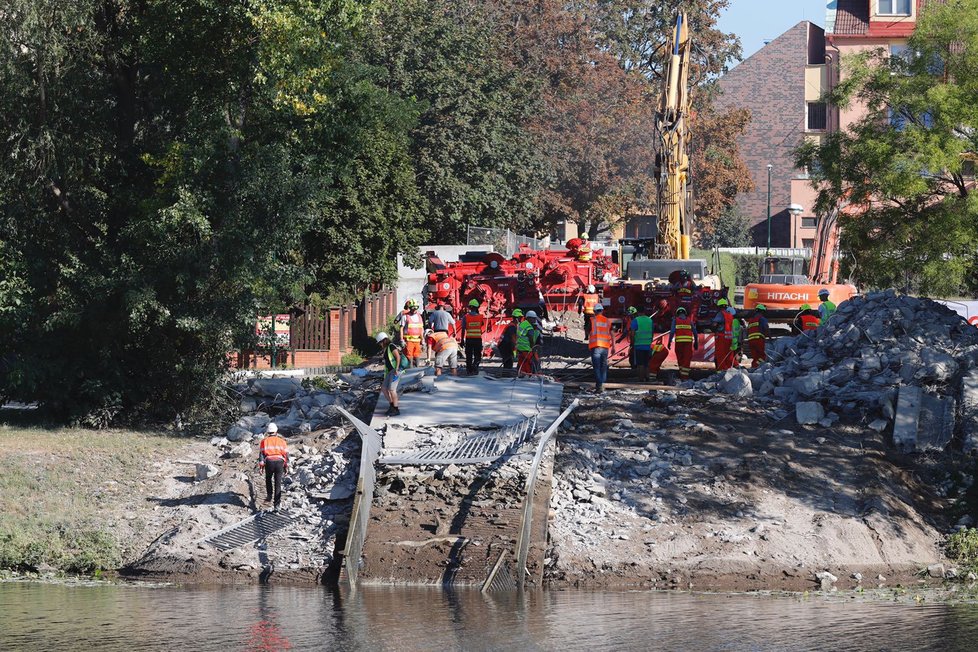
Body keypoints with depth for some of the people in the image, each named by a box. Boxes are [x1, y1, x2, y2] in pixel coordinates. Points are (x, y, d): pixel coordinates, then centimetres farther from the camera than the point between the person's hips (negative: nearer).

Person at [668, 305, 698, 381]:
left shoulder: (675, 320, 8)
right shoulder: (690, 320, 12)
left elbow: (672, 331, -2)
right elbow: (695, 332, 12)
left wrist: (670, 342, -2)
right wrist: (696, 342, 20)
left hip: (679, 341, 0)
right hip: (688, 341, 0)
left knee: (680, 359, 13)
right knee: (687, 360, -1)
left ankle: (682, 375, 16)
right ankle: (685, 376, -10)